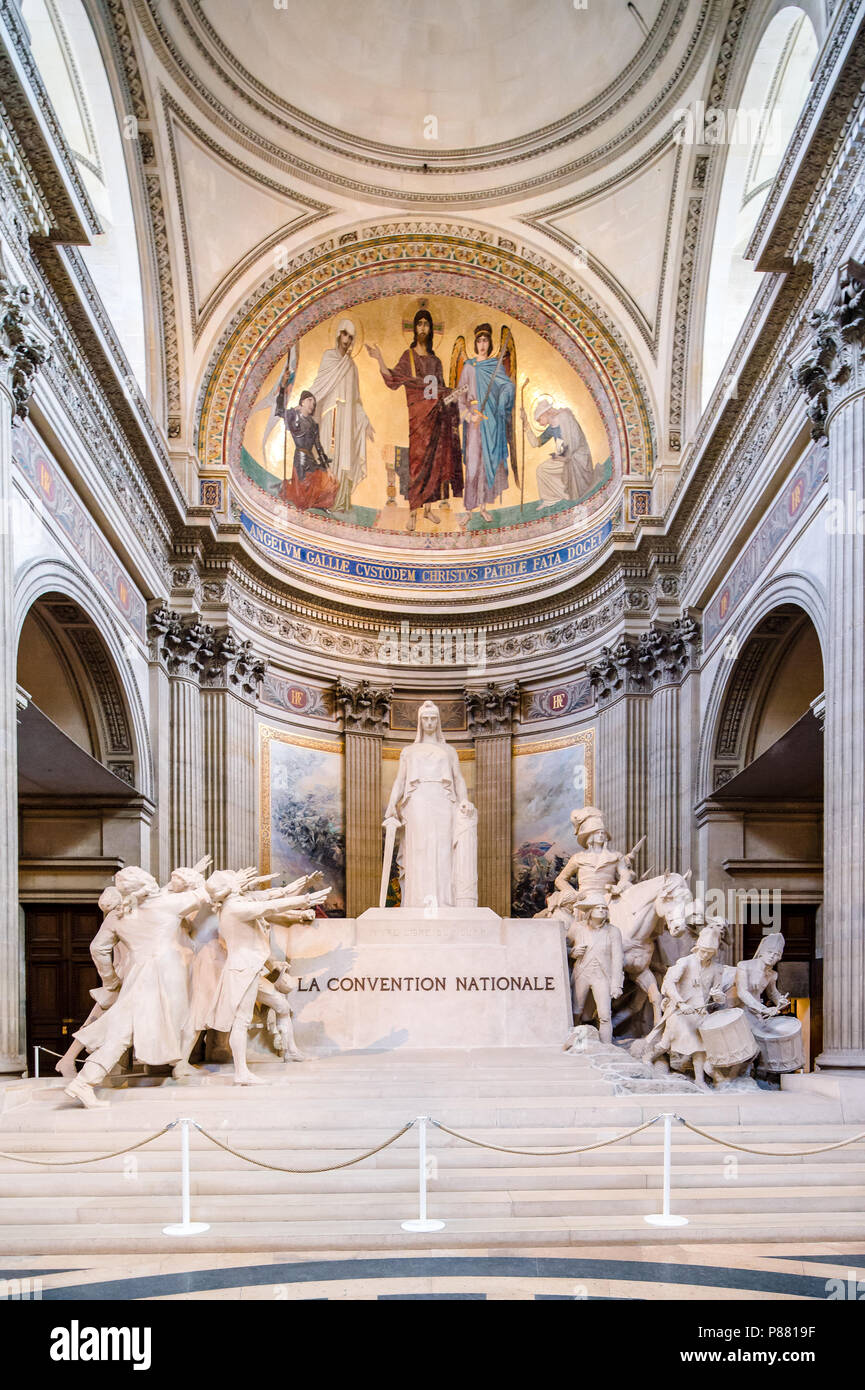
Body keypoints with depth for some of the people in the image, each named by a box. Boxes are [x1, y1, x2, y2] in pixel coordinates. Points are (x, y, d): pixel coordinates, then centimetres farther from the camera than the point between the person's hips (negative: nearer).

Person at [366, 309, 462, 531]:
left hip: (435, 413, 5)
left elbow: (440, 388, 16)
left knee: (434, 458, 5)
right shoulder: (408, 356, 3)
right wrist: (379, 359, -22)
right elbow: (393, 379, -11)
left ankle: (428, 508, 12)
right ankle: (413, 512, -4)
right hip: (417, 412, -5)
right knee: (417, 457, -7)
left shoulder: (434, 360, 15)